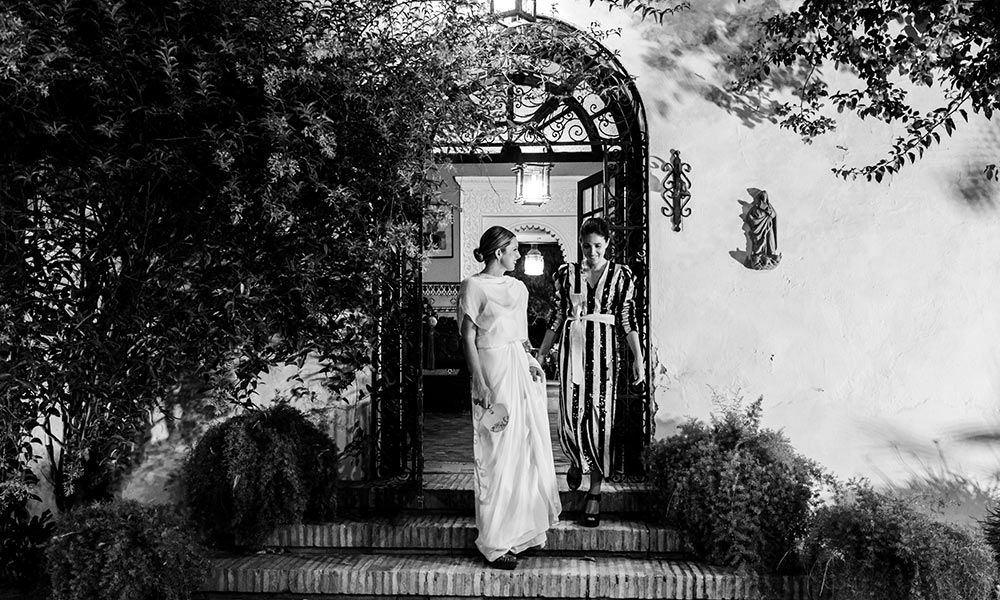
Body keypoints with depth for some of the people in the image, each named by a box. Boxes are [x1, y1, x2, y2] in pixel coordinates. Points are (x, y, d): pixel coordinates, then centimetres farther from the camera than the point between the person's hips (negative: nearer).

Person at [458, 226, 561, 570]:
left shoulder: (518, 288, 15)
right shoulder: (473, 287, -6)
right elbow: (468, 339, -9)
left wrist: (531, 362, 4)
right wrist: (481, 385, -16)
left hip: (522, 370, 7)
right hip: (493, 370, -7)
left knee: (530, 447, 10)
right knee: (498, 455, -3)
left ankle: (523, 527, 26)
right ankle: (495, 543, 7)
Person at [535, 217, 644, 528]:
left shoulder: (620, 275, 5)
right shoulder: (567, 273, 9)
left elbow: (628, 320, 4)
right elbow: (558, 317, 13)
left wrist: (638, 358, -2)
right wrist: (539, 355, 11)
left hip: (604, 350, -1)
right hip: (572, 348, 1)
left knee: (600, 418, -2)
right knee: (571, 417, -4)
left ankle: (595, 493, 7)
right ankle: (577, 461, 32)